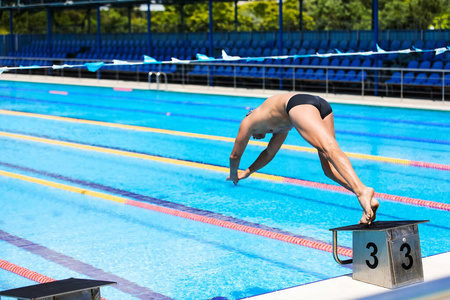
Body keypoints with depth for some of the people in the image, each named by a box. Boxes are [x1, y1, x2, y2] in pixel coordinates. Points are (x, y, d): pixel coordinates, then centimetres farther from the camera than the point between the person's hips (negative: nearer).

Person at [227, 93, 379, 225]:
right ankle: (369, 200, -22)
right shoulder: (281, 126, 47)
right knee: (329, 168, 0)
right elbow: (269, 152, 60)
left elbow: (235, 155, 40)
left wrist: (233, 175, 59)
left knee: (329, 149, -28)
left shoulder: (248, 121, 32)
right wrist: (248, 172, 72)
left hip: (299, 103, -6)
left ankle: (362, 191, -51)